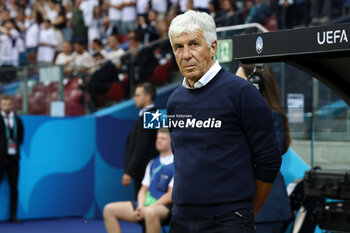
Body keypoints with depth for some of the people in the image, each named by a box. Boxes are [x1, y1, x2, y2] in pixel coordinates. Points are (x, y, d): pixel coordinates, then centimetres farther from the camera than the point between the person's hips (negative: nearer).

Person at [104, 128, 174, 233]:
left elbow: (171, 195, -11)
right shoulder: (153, 163, 18)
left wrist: (148, 208, -16)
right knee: (109, 209, -6)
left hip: (165, 207, -8)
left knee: (150, 212, -43)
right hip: (146, 205, 8)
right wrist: (140, 206, -3)